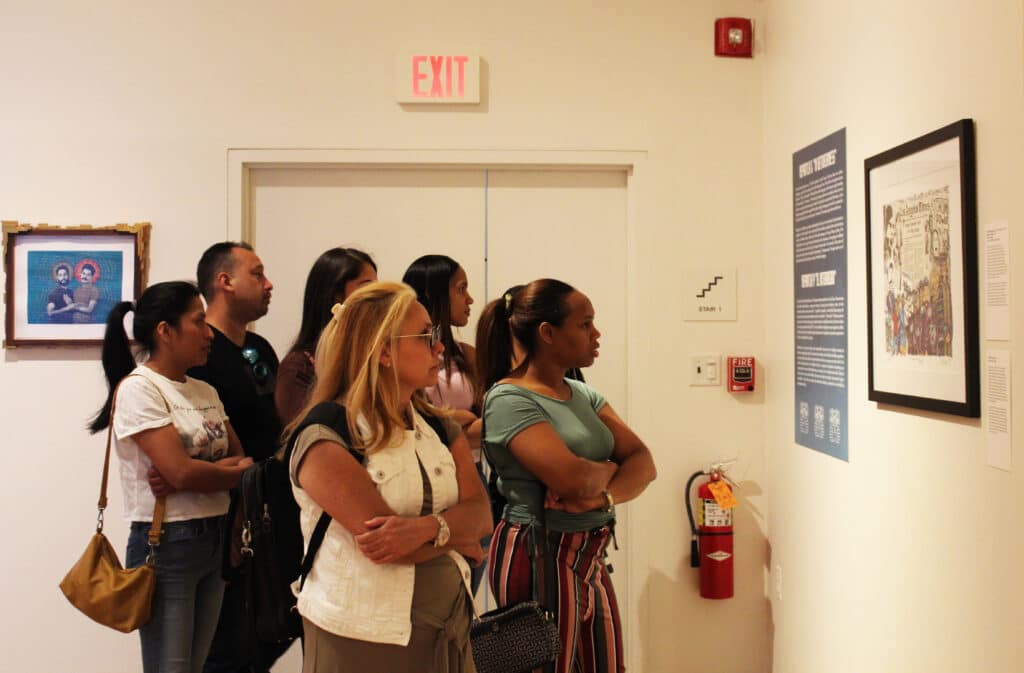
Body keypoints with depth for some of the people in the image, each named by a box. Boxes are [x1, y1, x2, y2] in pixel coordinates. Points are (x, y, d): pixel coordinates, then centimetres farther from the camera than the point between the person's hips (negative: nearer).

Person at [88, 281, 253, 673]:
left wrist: (202, 473, -13)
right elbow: (180, 472, -20)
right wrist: (237, 470, -5)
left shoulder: (206, 392, 10)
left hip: (215, 540, 7)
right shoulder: (138, 388, -12)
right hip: (166, 545, -7)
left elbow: (242, 457, 7)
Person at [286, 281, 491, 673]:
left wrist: (427, 528, -24)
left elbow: (479, 513, -4)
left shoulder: (441, 428, 6)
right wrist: (456, 537, -7)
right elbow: (381, 540, -22)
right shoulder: (325, 439, -15)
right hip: (363, 639, -6)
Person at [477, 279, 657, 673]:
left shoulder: (583, 395, 10)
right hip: (539, 559, -8)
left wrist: (604, 496, -18)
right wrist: (610, 468, -5)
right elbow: (572, 478, -27)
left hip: (589, 558, 8)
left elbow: (643, 463, 2)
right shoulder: (509, 399, -16)